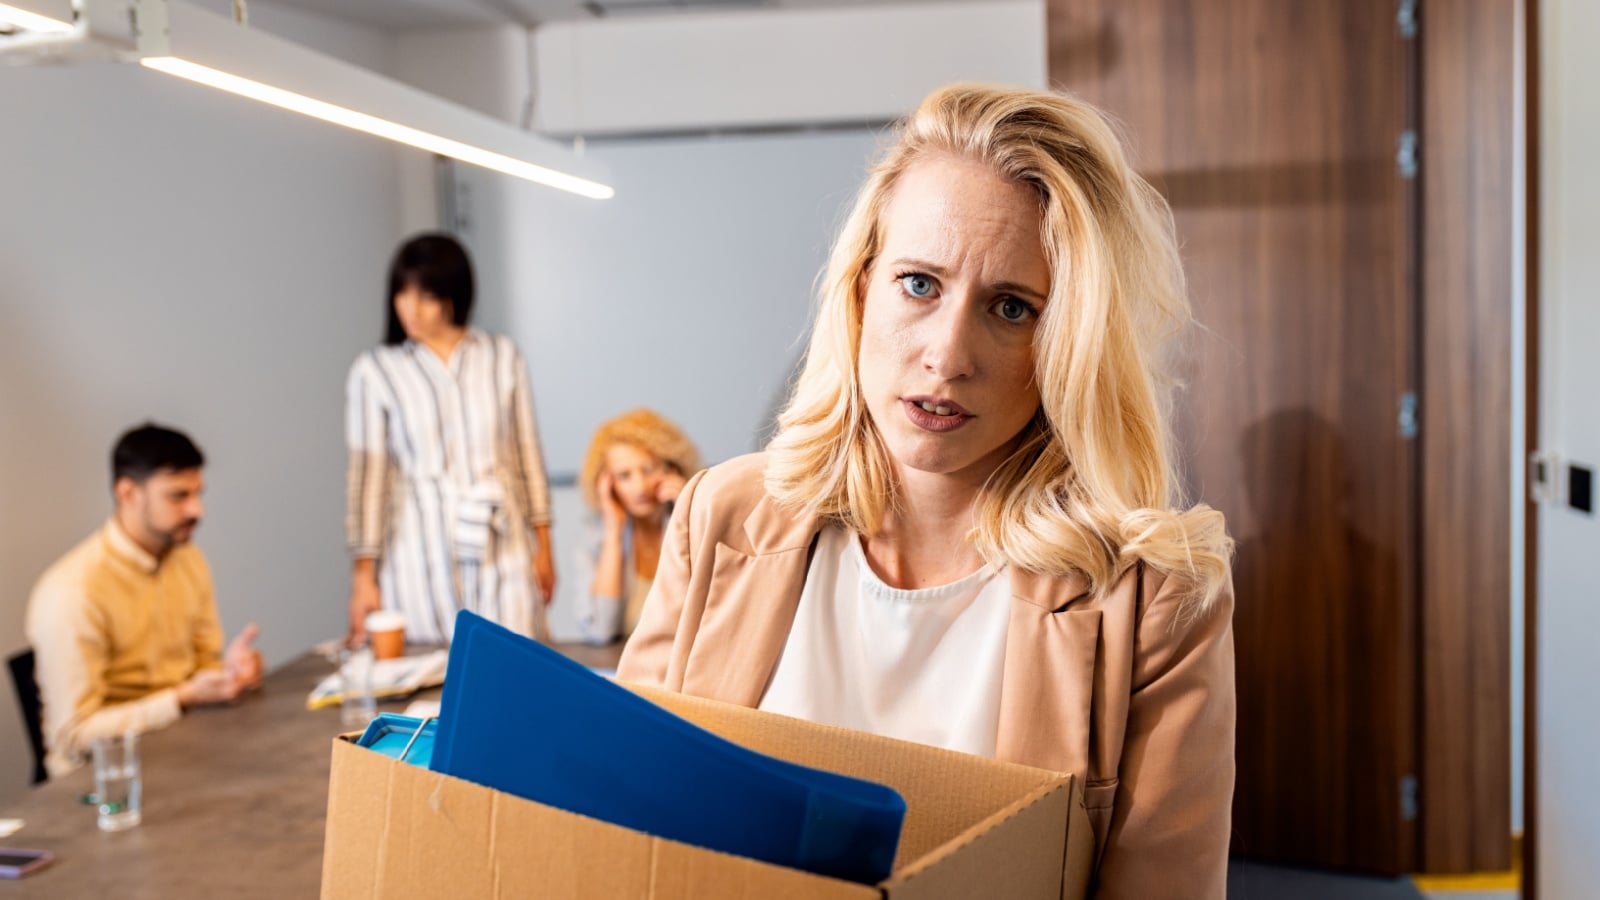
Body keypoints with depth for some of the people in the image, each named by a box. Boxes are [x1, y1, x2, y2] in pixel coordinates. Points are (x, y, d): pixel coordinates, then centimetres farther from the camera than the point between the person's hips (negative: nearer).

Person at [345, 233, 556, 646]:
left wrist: (542, 544, 9)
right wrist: (363, 575, -1)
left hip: (502, 548, 2)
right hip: (421, 550, -1)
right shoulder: (374, 372, 0)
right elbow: (367, 476, 0)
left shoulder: (502, 358, 5)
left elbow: (527, 455, 9)